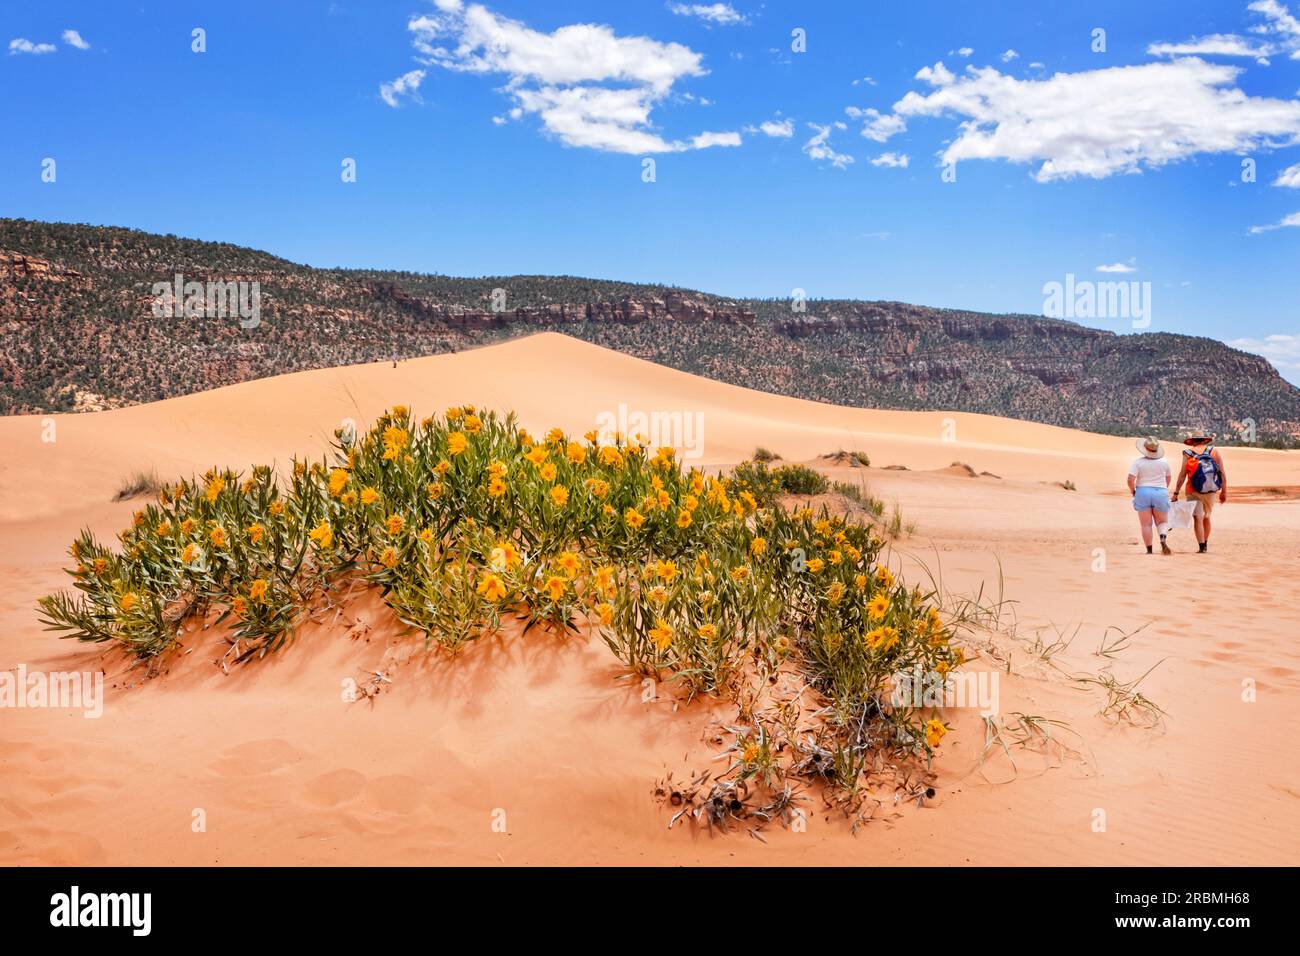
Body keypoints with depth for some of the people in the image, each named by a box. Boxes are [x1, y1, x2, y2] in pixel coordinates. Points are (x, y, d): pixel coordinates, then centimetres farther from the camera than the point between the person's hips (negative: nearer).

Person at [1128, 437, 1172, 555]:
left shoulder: (1138, 463, -8)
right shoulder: (1164, 463, 2)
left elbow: (1130, 479, -15)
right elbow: (1169, 477, 16)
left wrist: (1132, 491, 2)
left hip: (1142, 493, -1)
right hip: (1160, 494, 2)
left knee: (1146, 524, 4)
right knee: (1162, 522, 9)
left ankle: (1149, 550, 3)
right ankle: (1163, 540, -20)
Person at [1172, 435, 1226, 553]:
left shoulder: (1188, 453, -1)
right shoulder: (1214, 451, 4)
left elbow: (1182, 474, -6)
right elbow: (1222, 473, 0)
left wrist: (1176, 493, -3)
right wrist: (1224, 492, 5)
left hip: (1194, 491, -3)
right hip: (1211, 490, 3)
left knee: (1198, 518, -2)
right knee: (1206, 517, 18)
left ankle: (1201, 547, -9)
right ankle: (1205, 544, 29)